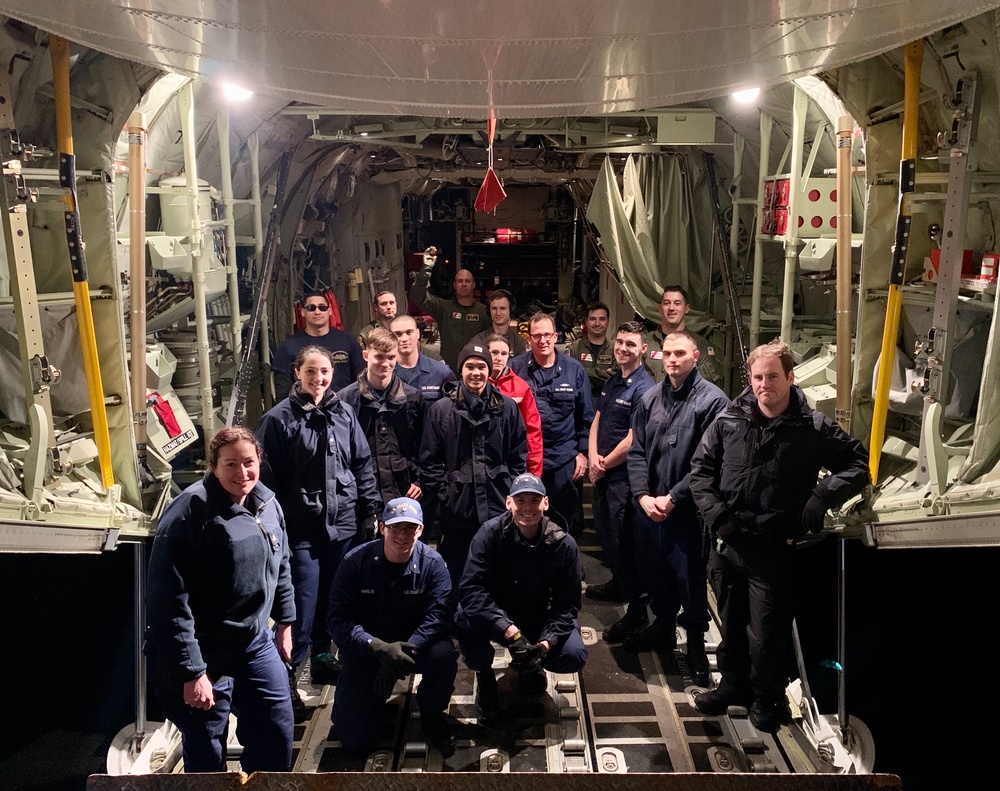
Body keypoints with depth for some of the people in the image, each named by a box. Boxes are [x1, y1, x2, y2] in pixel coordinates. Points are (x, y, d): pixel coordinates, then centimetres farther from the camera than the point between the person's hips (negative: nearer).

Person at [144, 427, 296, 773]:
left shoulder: (268, 504, 2)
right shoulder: (190, 511, -21)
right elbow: (170, 601, -23)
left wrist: (285, 622, 21)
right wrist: (191, 672, -23)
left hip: (256, 643, 6)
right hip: (205, 654, -6)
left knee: (278, 732, 12)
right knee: (207, 756, 5)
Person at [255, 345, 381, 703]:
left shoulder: (343, 413, 7)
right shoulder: (279, 418, -7)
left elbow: (363, 463, 12)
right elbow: (268, 477, -7)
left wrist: (370, 508, 9)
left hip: (342, 524, 5)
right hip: (301, 528, -5)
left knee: (331, 597, 16)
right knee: (303, 604, -4)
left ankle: (322, 657, 33)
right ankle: (287, 672, 10)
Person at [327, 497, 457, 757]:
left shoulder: (432, 562, -12)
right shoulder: (355, 562, -15)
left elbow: (441, 614, -21)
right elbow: (338, 621, -18)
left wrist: (407, 648, -37)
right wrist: (379, 648, -34)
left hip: (416, 644, 1)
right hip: (365, 649, 0)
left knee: (444, 655, -33)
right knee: (354, 739, -10)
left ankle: (431, 715, -1)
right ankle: (374, 693, 24)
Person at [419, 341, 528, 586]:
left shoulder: (507, 407, 6)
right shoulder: (440, 409, 2)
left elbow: (520, 455, 8)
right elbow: (429, 460, 2)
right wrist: (443, 494, -4)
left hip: (499, 508, 1)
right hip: (457, 508, -1)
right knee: (456, 572, 8)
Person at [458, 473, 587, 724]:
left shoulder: (564, 544, -16)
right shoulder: (491, 532, -21)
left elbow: (567, 604, -12)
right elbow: (470, 588, -28)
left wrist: (547, 642, -29)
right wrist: (509, 630, -38)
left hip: (540, 620, 1)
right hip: (497, 616, -1)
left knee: (575, 657, -23)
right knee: (466, 616, -33)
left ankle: (532, 667, 15)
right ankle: (483, 676, -1)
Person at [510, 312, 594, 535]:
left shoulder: (574, 370, 2)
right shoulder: (515, 368, -1)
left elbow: (586, 416, 8)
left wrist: (583, 452, 4)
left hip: (564, 458, 1)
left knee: (564, 521, 9)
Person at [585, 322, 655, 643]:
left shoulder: (643, 388, -17)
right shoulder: (612, 382, 10)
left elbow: (633, 440, -20)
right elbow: (597, 422, 11)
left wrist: (604, 465, -10)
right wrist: (593, 457, -5)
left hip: (624, 477, -9)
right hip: (603, 475, 9)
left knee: (624, 542, -2)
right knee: (605, 534, 22)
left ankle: (637, 610, 9)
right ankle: (619, 583, 42)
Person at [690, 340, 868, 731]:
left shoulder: (814, 428, -6)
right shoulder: (729, 421, 1)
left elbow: (857, 463, 0)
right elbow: (700, 468, 7)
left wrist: (824, 494, -15)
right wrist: (714, 512, -6)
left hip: (774, 549, -3)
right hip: (727, 544, 4)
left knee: (767, 631, 4)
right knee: (731, 622, 18)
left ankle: (766, 698, 27)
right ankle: (733, 684, 39)